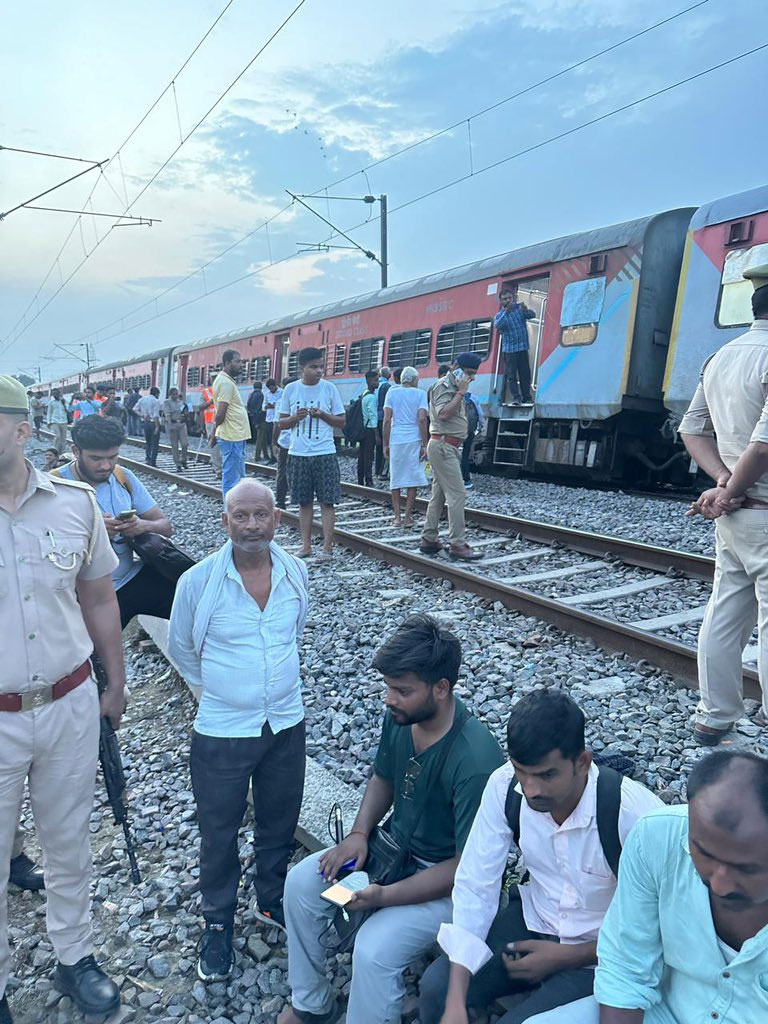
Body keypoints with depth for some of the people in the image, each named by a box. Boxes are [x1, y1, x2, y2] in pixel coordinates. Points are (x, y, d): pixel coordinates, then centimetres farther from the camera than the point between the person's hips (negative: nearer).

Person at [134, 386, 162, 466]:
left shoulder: (142, 399, 7)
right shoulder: (156, 401, -12)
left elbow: (135, 409, 7)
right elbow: (155, 415, -18)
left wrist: (142, 415, 2)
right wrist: (157, 426, -16)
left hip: (145, 422, 6)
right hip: (153, 423, -6)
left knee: (147, 442, 19)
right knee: (155, 443, 2)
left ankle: (148, 459, 13)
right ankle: (153, 462, 1)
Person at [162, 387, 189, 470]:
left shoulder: (181, 402, 14)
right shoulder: (167, 402, 0)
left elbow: (185, 413, 23)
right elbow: (167, 415, -10)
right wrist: (170, 425, -20)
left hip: (182, 424, 4)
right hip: (172, 424, -4)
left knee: (185, 443, -7)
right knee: (174, 445, 0)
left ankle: (183, 460, 13)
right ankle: (178, 464, 7)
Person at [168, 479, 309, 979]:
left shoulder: (296, 573, -8)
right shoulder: (198, 581, -17)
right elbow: (182, 649, 1)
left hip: (287, 724, 3)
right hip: (222, 732, -3)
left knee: (280, 824, 21)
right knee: (219, 833, 15)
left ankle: (274, 900, 47)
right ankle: (218, 923, 40)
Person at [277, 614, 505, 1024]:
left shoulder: (474, 759, -33)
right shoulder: (400, 716, -12)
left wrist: (386, 896, -27)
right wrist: (359, 832, -8)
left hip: (449, 881, -7)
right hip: (395, 845, 7)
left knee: (374, 949, -27)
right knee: (301, 881, -3)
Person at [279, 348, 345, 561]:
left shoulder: (329, 388, -1)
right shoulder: (291, 389, 3)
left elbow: (341, 422, 3)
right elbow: (282, 423, 7)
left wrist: (322, 415, -14)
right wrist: (296, 417, -13)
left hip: (325, 453, -2)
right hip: (298, 454, 2)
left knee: (327, 501, -1)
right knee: (304, 502, 8)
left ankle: (327, 547, 4)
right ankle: (306, 546, 16)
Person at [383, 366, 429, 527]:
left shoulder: (392, 392, 7)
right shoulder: (420, 394, 3)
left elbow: (387, 419, 1)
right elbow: (422, 419, -6)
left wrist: (385, 444, 6)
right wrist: (424, 445, -3)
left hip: (396, 441, 1)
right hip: (414, 441, -1)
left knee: (395, 479, 9)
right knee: (412, 479, 6)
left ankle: (397, 516, 10)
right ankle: (408, 516, 4)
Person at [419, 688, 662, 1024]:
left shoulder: (635, 812, -31)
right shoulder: (504, 785, -21)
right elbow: (475, 887, -15)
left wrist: (566, 956, -17)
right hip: (533, 920, 3)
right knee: (437, 987, -14)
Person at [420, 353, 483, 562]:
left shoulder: (454, 388, 19)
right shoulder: (442, 386, -9)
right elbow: (443, 413, -23)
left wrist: (462, 394, 12)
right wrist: (461, 393, -17)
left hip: (448, 448, 10)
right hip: (443, 445, -10)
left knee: (439, 495, 11)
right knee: (457, 494, -12)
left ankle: (429, 540, 17)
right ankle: (457, 544, -11)